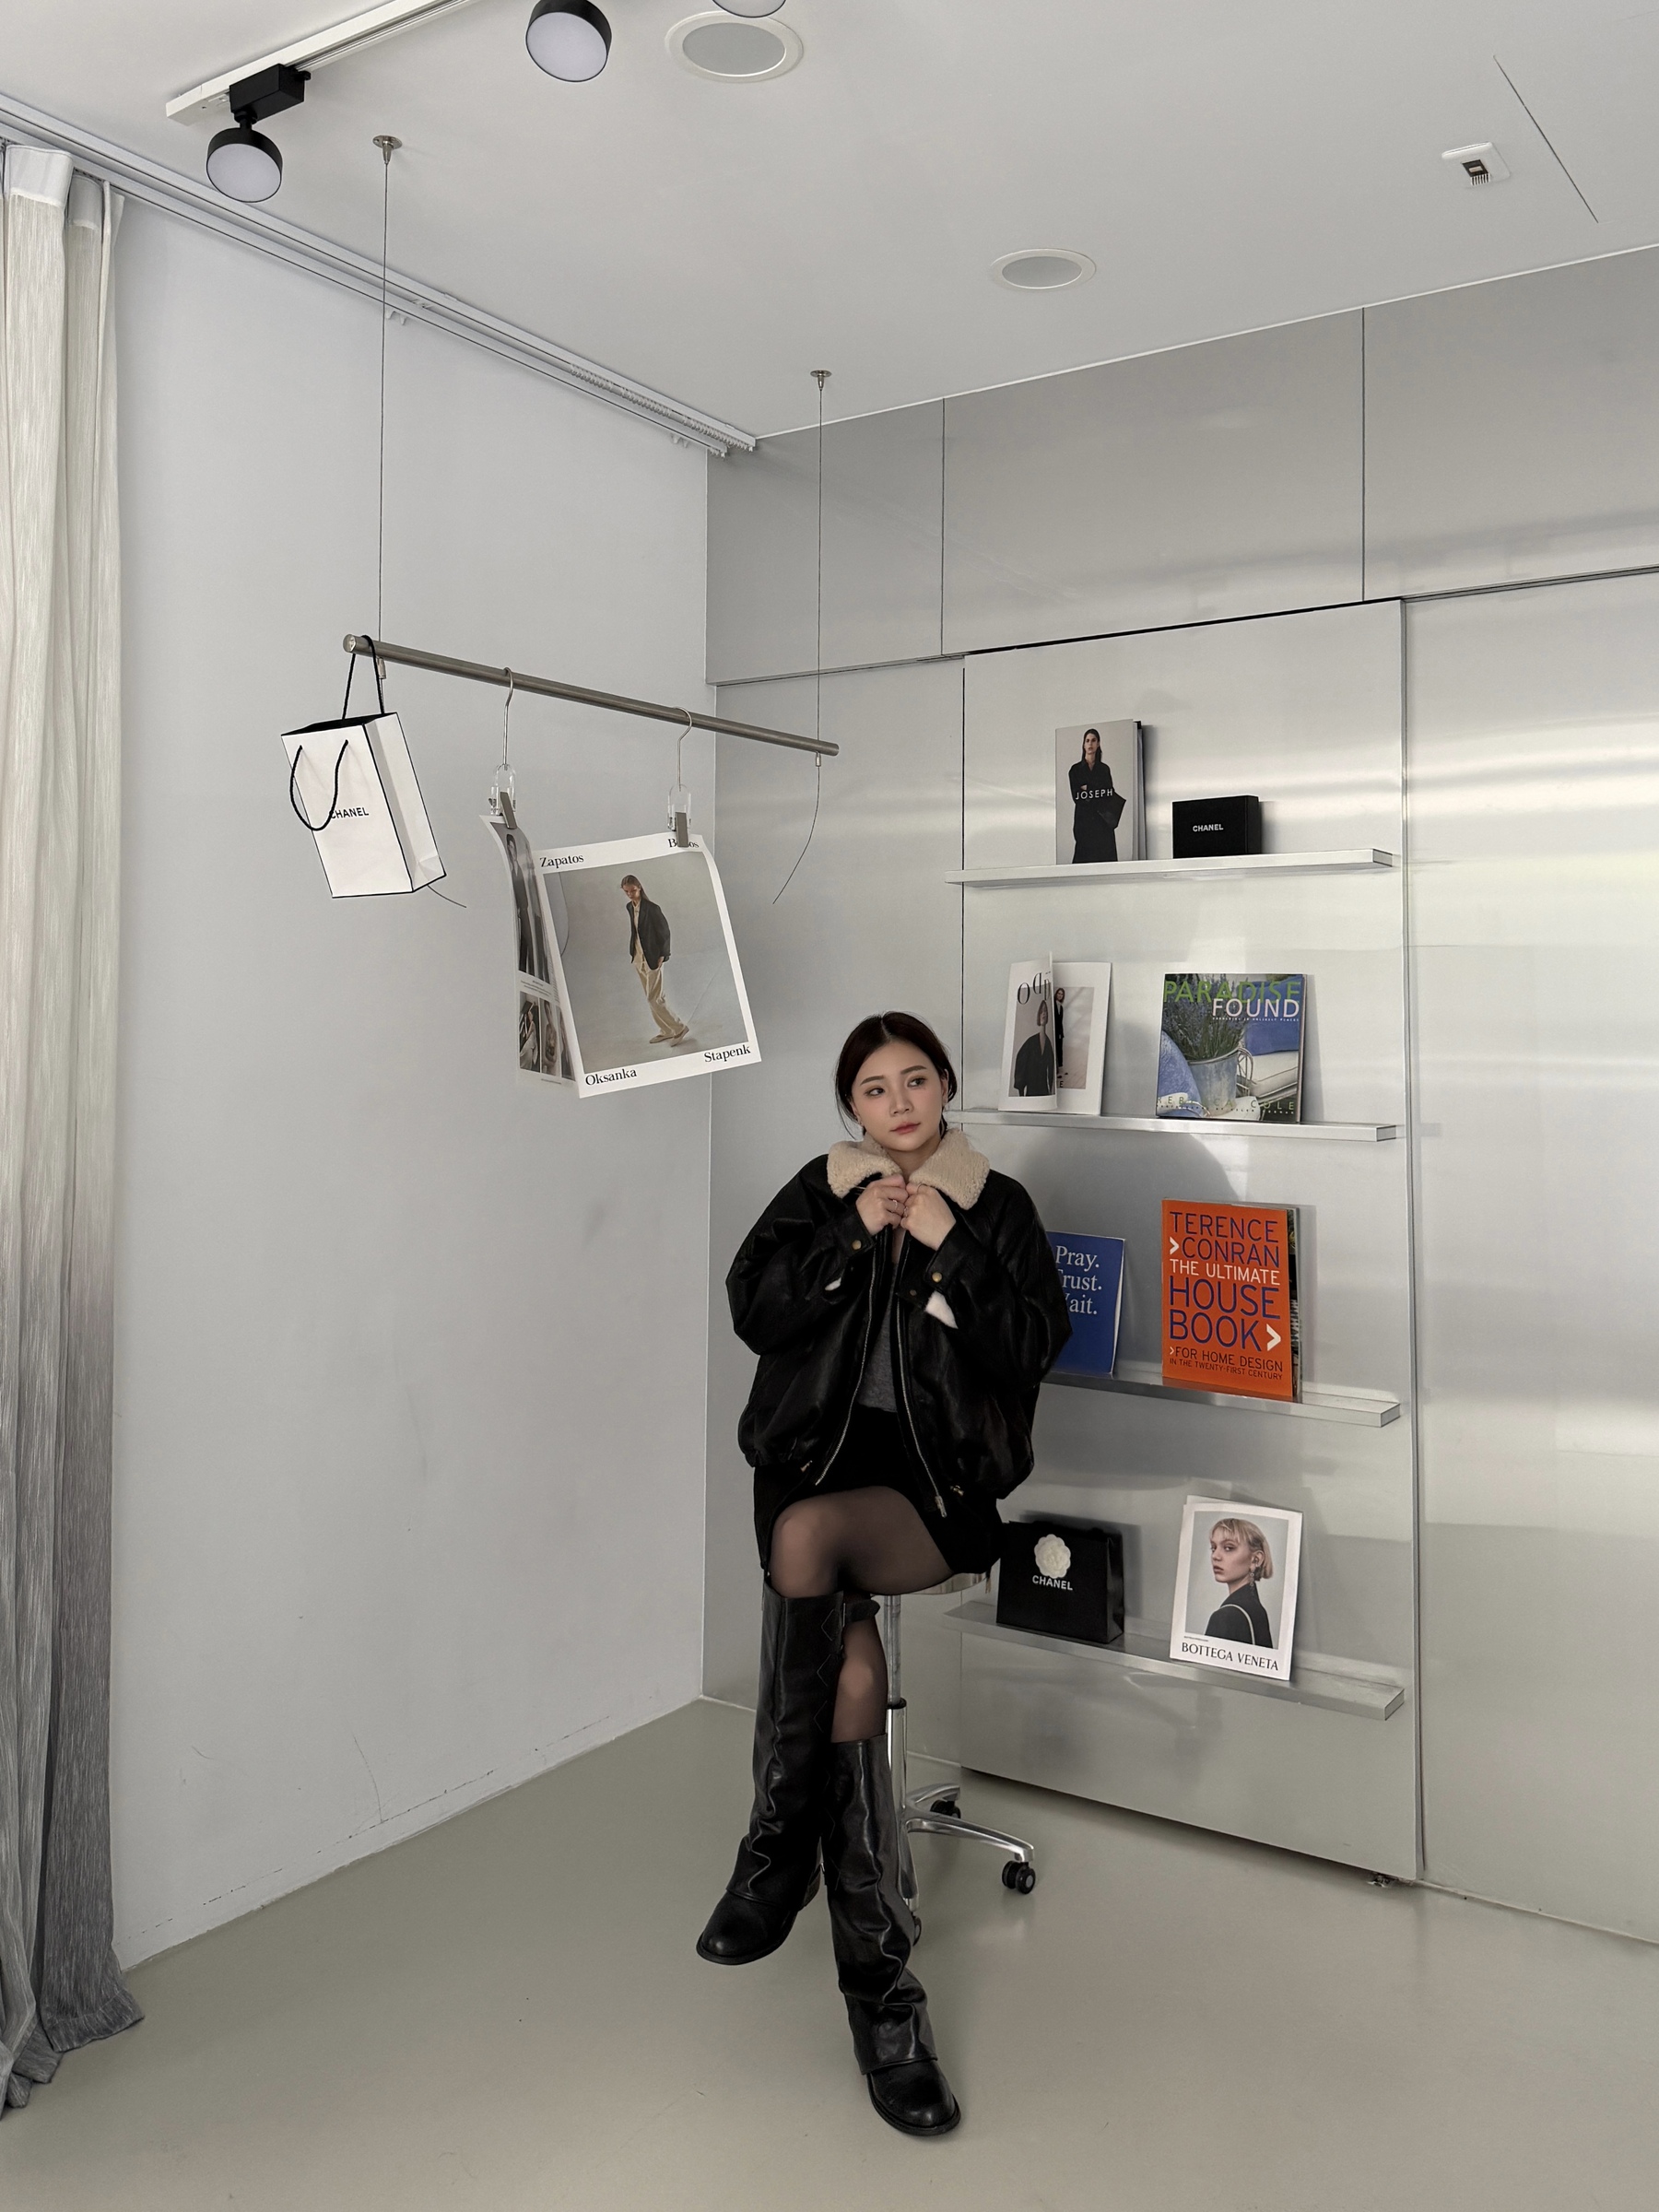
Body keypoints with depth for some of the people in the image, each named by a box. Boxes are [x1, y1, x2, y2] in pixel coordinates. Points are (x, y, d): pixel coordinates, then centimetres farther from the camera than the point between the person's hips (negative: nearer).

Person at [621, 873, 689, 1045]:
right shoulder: (630, 907, 5)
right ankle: (666, 1031, 23)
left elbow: (664, 932, -13)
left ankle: (680, 1029, 4)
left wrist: (662, 956, -13)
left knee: (654, 999, -7)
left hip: (653, 959, -8)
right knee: (652, 998, 13)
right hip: (639, 959, 8)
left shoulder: (652, 908, -17)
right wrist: (633, 953, 9)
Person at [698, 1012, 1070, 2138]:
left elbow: (1035, 1345, -2)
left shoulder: (998, 1203, 9)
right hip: (819, 1453, 2)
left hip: (936, 1478, -2)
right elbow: (755, 1311, 0)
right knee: (854, 1664, -24)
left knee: (808, 1533, -34)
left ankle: (782, 1839, -20)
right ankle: (880, 1982, -16)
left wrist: (949, 1248, -10)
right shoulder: (820, 1192, 13)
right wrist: (854, 1233, -8)